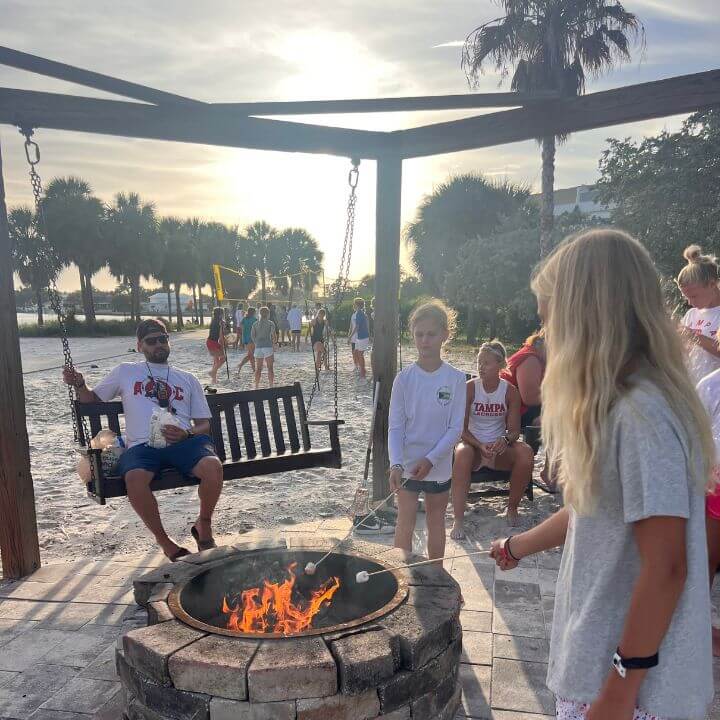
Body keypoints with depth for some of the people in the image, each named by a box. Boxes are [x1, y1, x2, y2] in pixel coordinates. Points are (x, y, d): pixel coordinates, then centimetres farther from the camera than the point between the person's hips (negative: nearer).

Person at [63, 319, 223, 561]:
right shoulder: (125, 372, 25)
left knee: (213, 466, -32)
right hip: (142, 446, -1)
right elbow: (92, 399, 28)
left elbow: (204, 424, 19)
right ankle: (164, 541, -12)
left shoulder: (187, 379, 25)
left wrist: (187, 434, -3)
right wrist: (79, 385, 6)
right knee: (135, 478, -36)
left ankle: (204, 526, -3)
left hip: (183, 442, 1)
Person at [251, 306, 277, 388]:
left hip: (258, 347, 4)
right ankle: (271, 386, -3)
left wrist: (257, 343, 15)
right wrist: (273, 343, 12)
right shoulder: (270, 323, -1)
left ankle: (256, 387, 12)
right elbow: (274, 336, -5)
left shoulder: (255, 324, 9)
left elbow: (252, 336, 4)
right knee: (270, 368, 0)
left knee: (258, 368, 9)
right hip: (268, 347, -3)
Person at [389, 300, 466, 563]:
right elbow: (395, 426, -8)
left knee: (436, 522, 17)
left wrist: (431, 459, -17)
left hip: (438, 464, 1)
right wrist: (396, 464, -21)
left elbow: (455, 427, -8)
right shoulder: (404, 378, -8)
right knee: (405, 523, 4)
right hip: (407, 464, -1)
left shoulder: (455, 379, -9)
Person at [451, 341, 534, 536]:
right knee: (462, 453, -36)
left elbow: (514, 430, -3)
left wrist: (505, 440, -27)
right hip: (473, 445, -2)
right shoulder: (469, 388, -8)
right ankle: (458, 520, -32)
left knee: (526, 452, -28)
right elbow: (462, 429, -9)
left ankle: (512, 509, -7)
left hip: (500, 448, 2)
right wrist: (480, 446, -27)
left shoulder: (510, 391, -3)